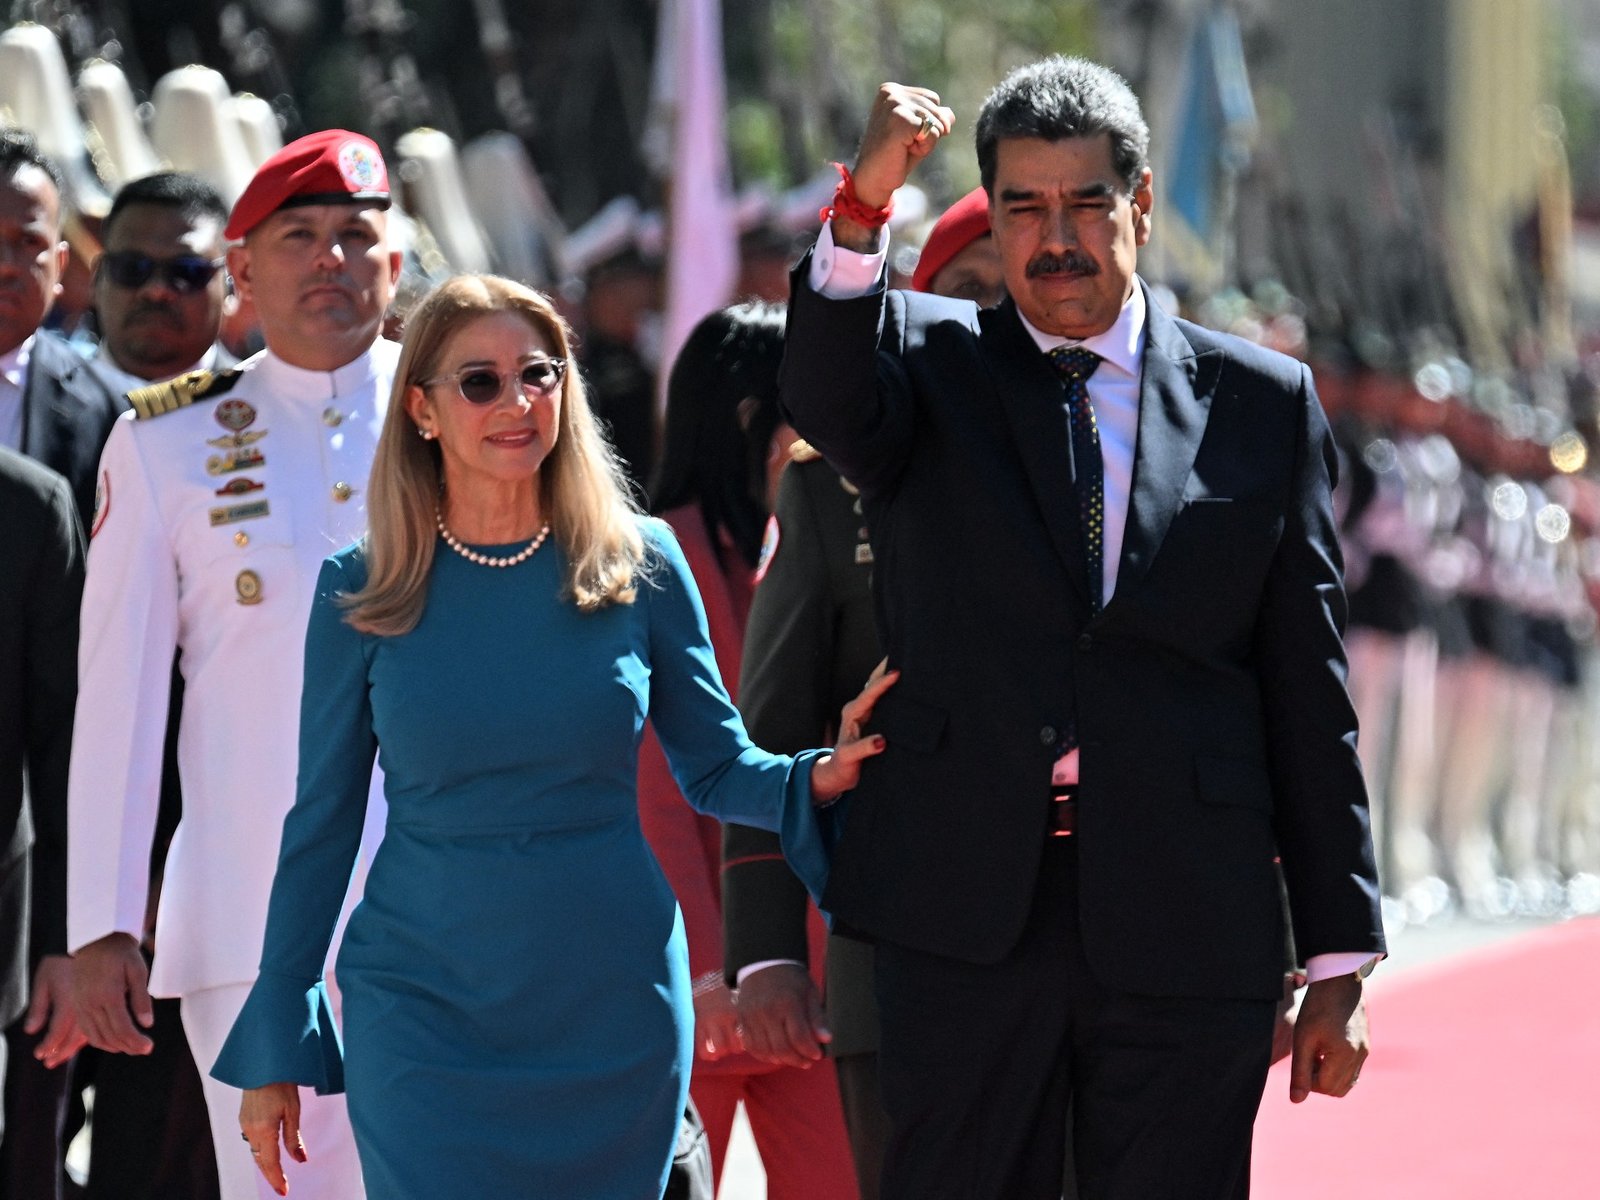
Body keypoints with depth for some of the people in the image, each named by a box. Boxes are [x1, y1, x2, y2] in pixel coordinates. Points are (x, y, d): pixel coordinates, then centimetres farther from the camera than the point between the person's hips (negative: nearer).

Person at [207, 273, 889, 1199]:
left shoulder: (638, 565, 1)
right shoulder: (362, 594, -1)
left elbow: (716, 767, 7)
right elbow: (322, 821, 4)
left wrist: (817, 776, -15)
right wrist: (275, 1048, 4)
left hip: (613, 1008, 1)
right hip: (427, 1010, -1)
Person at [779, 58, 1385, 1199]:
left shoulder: (1263, 401, 9)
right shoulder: (927, 362, 8)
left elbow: (1308, 690, 8)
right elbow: (824, 398, -17)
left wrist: (1340, 963, 6)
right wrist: (863, 208, -35)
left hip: (1184, 931, 0)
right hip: (967, 920, 0)